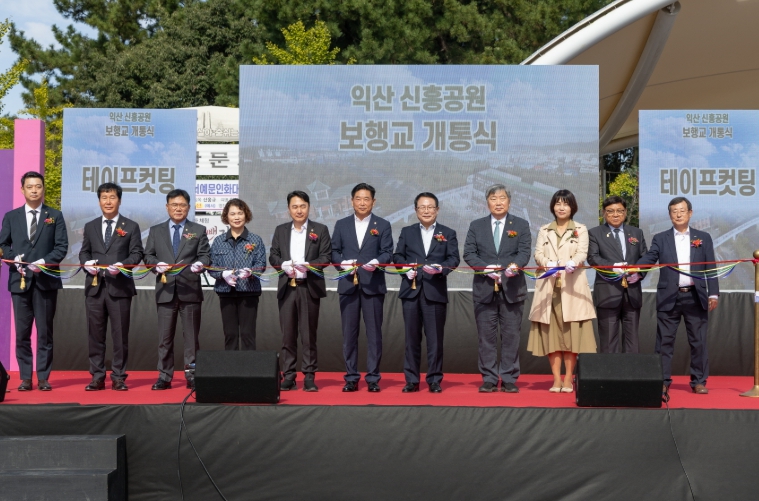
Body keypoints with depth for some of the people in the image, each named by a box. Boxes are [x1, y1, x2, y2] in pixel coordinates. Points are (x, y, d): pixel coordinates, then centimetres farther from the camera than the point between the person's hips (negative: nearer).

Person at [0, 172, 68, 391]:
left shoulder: (55, 216, 7)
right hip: (20, 280, 1)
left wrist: (45, 262, -15)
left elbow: (62, 246, 0)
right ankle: (25, 378, 9)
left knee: (45, 331, 1)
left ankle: (43, 377, 7)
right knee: (22, 332, 3)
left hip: (46, 280, -1)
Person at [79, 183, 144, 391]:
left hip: (120, 286, -3)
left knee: (120, 334, 0)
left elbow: (136, 253, 0)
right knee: (95, 334, 5)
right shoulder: (90, 226, 15)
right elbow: (84, 252, 15)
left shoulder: (131, 226, 6)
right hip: (95, 286, 3)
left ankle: (118, 378, 7)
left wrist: (122, 265, -18)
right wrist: (86, 262, -7)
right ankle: (97, 377, 12)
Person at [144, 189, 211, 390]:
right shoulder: (156, 230, 13)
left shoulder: (198, 230, 9)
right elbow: (148, 255, 9)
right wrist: (157, 265, -11)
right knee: (165, 336, 4)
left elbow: (205, 254, 2)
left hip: (190, 290, -1)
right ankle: (164, 377, 10)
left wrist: (200, 263, -19)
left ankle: (192, 375, 9)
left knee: (191, 335, 2)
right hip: (165, 290, 1)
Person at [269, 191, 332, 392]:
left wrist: (309, 265, -18)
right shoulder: (280, 230, 14)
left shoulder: (320, 230, 6)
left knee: (309, 334, 0)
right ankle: (288, 376, 8)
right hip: (286, 287, 2)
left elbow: (326, 256, -2)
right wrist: (283, 264, -12)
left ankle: (309, 376, 5)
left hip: (309, 287, -2)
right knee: (288, 334, 3)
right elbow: (273, 255, 9)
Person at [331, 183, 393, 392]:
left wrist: (376, 262, -20)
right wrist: (342, 263, -10)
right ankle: (351, 377, 11)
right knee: (349, 333, 4)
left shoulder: (383, 225, 7)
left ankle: (373, 378, 6)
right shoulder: (341, 225, 12)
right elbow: (334, 251, 9)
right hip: (348, 284, 2)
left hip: (373, 284, -2)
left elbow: (388, 252, -1)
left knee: (374, 333, 0)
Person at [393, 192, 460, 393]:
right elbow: (398, 255, 8)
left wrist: (441, 268, -19)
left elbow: (454, 258, 0)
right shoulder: (407, 232, 14)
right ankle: (411, 380, 11)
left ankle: (435, 380, 9)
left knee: (435, 338, 1)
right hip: (411, 290, 2)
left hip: (435, 291, -1)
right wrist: (406, 268, -11)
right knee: (412, 337, 5)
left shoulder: (448, 233, 10)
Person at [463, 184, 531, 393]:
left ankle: (509, 379, 7)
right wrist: (486, 269, -15)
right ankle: (489, 379, 10)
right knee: (486, 336, 3)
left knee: (511, 335, 1)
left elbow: (524, 252, -4)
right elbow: (469, 253, 2)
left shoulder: (521, 225, 7)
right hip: (484, 289, 1)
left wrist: (515, 265, -26)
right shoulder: (476, 226, 10)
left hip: (512, 288, -1)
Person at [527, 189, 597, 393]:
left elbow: (582, 254, -5)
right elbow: (538, 254, 3)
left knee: (571, 332, -4)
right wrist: (548, 265, -20)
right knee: (551, 332, -2)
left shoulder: (581, 230, 10)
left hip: (572, 288, -2)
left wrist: (572, 263, -27)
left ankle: (568, 379, 2)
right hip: (548, 287, 2)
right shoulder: (544, 230, 16)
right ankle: (556, 378, 3)